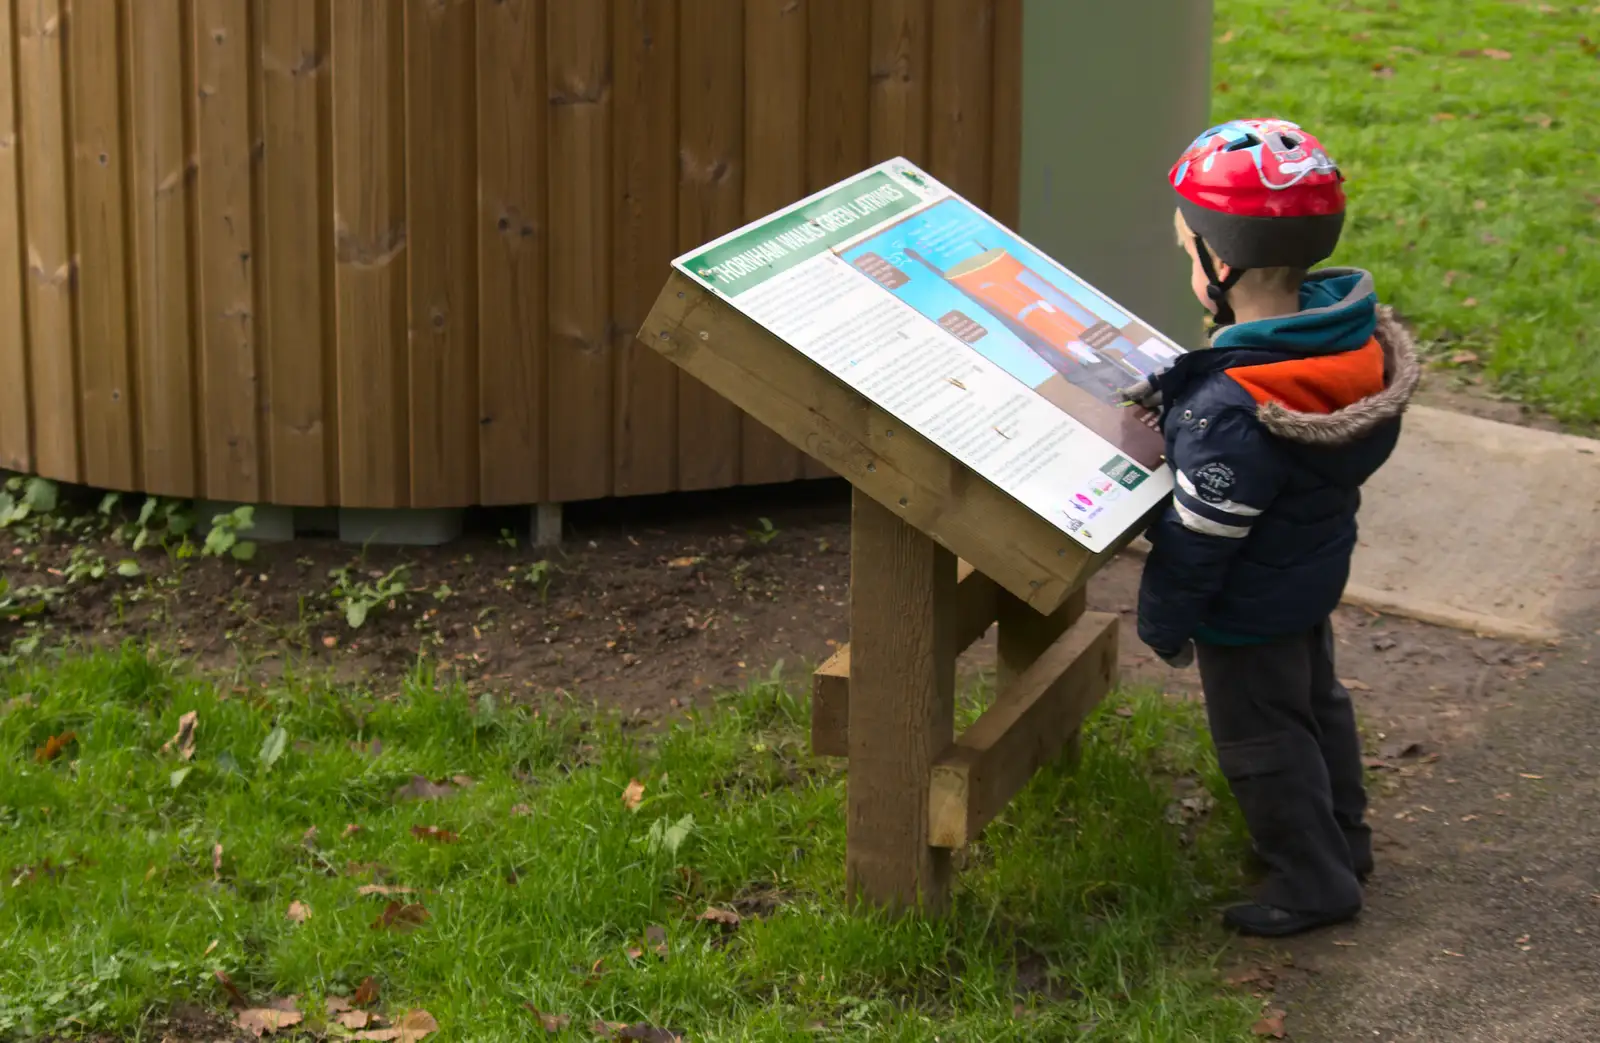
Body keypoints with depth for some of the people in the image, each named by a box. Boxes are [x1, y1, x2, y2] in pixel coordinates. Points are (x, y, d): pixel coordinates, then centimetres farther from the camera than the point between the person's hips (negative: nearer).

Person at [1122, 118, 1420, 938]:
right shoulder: (1358, 336, -13)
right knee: (1316, 701, 28)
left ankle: (1313, 883, 27)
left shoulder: (1229, 414, -38)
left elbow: (1200, 540, -26)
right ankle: (1341, 837, 46)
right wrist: (1172, 400, 2)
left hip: (1249, 610, -8)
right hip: (1314, 577, 8)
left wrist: (1165, 623, -11)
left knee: (1262, 740, 12)